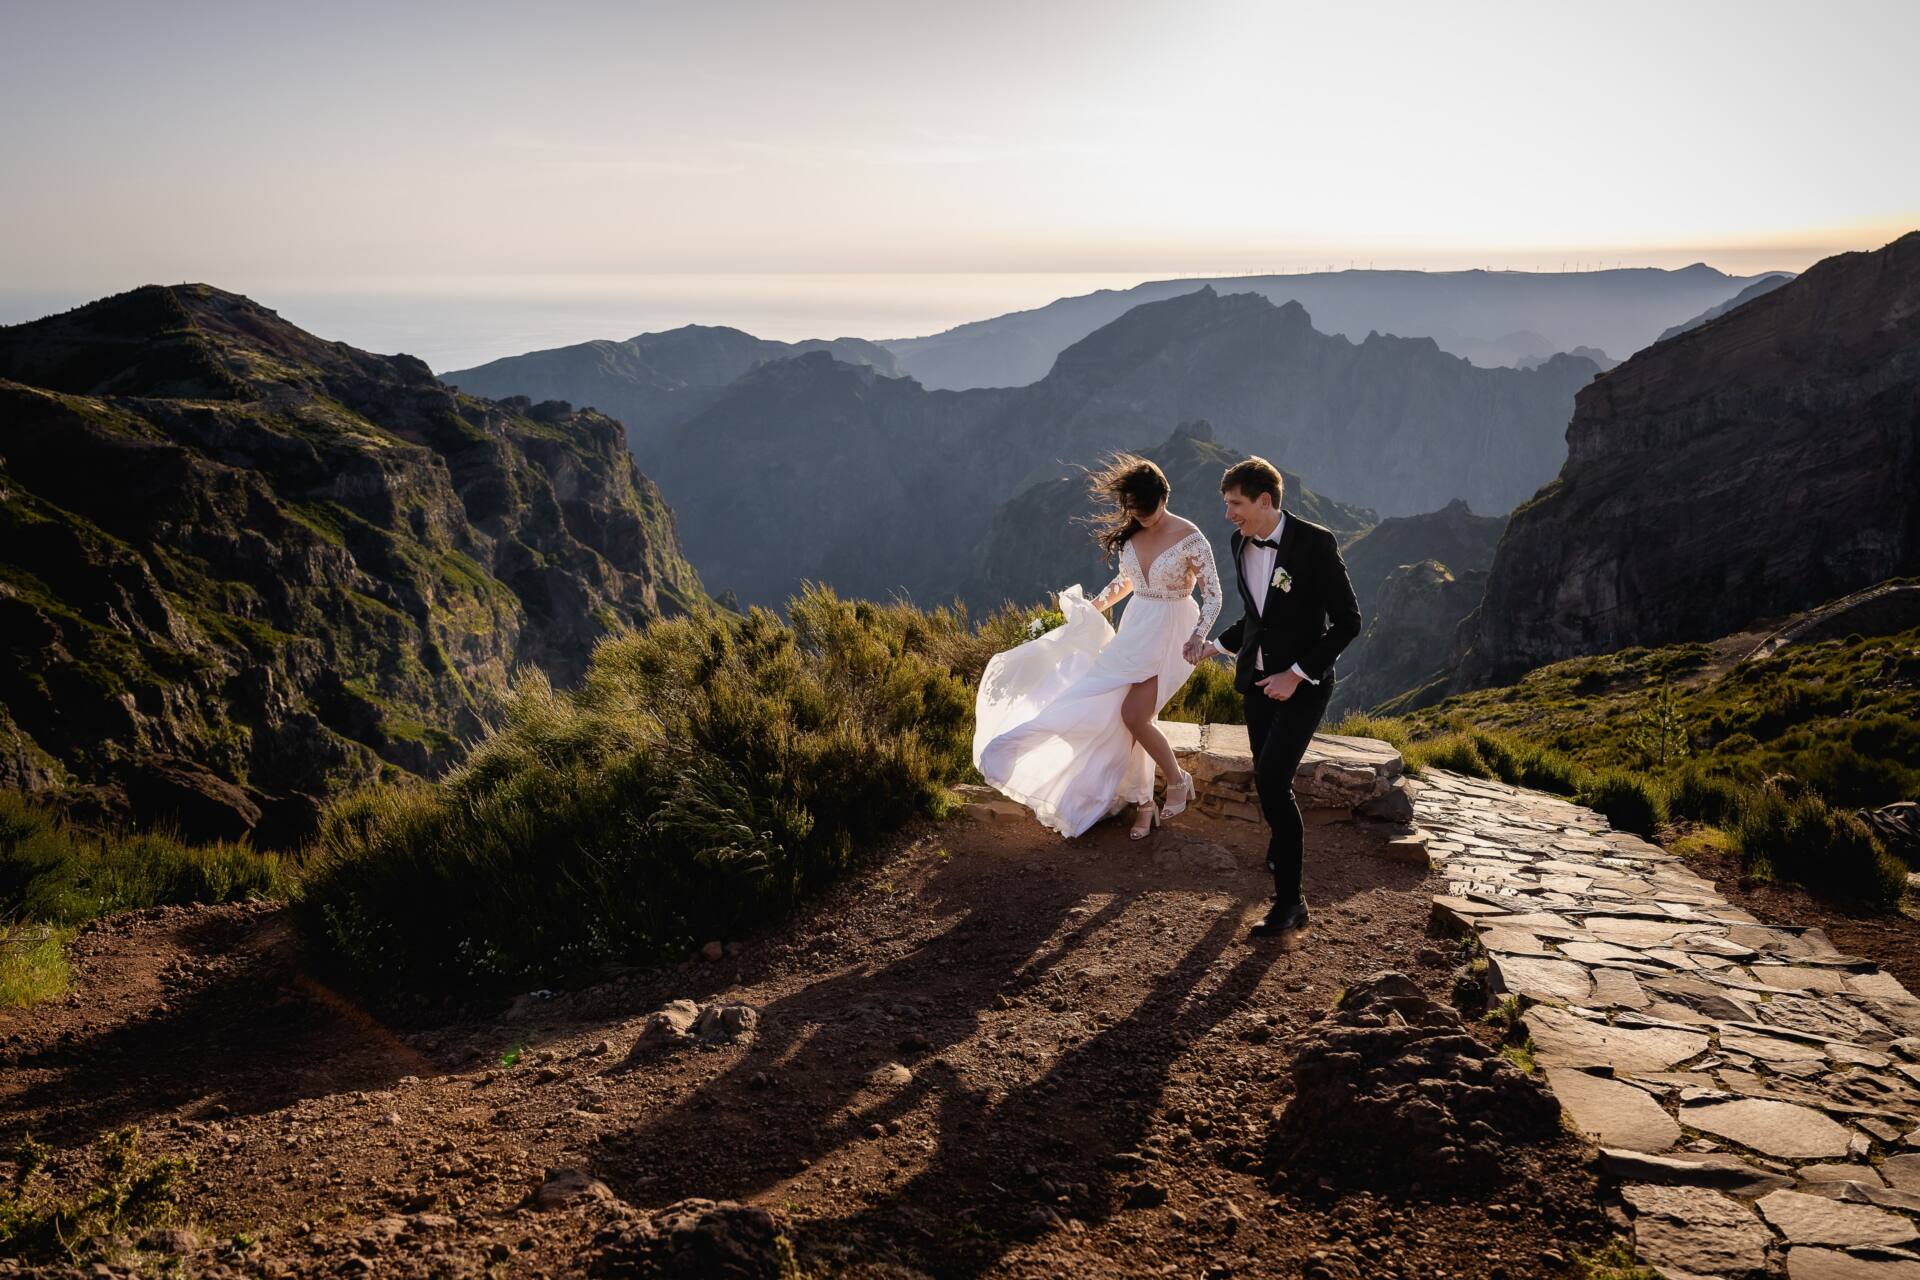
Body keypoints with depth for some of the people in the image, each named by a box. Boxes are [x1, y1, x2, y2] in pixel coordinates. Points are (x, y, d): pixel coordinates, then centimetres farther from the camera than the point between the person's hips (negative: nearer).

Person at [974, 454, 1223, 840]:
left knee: (1134, 716, -14)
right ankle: (1143, 802, 15)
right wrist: (1096, 605, 12)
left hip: (1170, 633, -6)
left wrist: (1198, 637, -27)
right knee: (1128, 717, 3)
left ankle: (1178, 781, 10)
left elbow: (1213, 595, -14)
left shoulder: (1189, 537, -15)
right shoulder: (1130, 535, 3)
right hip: (1135, 628, 6)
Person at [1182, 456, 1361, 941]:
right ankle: (1287, 845, 47)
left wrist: (1297, 673, -19)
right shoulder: (1241, 544, 4)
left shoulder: (1315, 543, -17)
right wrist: (1216, 645, 7)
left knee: (1271, 780, -17)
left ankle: (1290, 900, -9)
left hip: (1302, 684, -7)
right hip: (1257, 679, 7)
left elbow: (1348, 620, -15)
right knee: (1268, 779, 18)